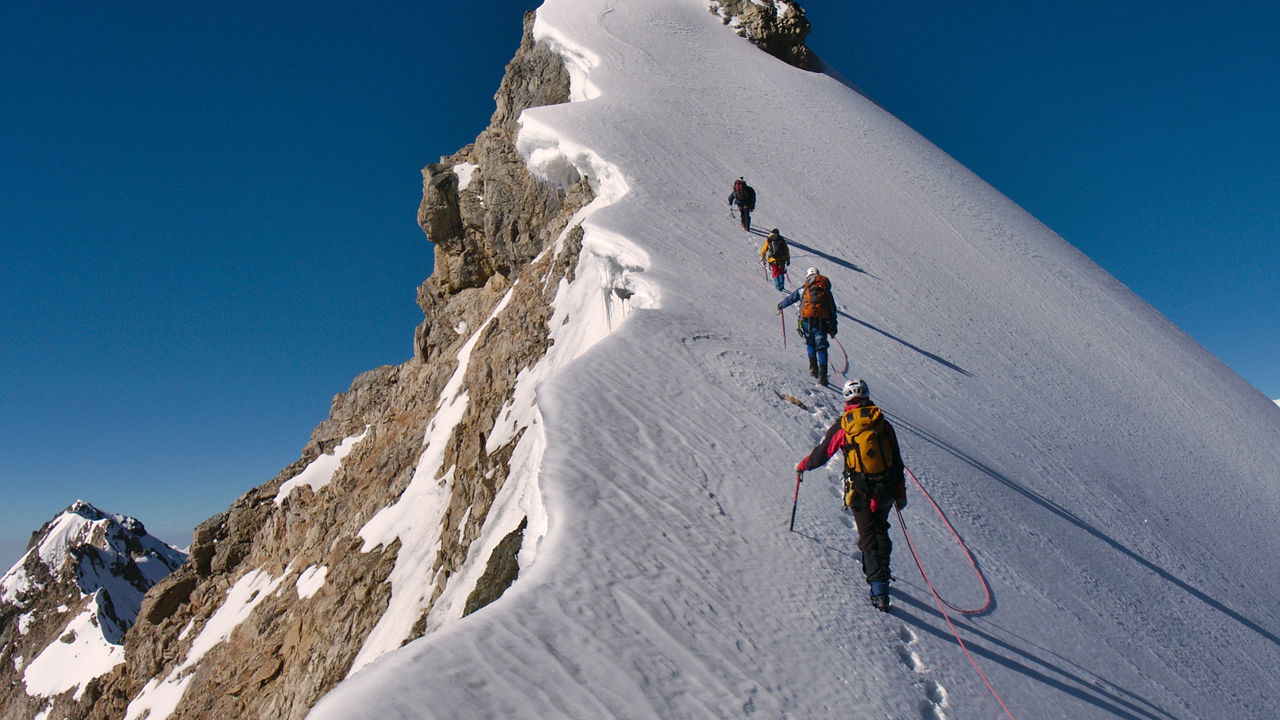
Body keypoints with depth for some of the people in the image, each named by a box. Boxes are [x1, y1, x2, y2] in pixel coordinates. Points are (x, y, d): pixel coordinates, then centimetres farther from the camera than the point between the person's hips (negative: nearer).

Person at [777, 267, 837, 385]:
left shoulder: (804, 289, 11)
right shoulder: (826, 290, 16)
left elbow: (790, 298, 21)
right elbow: (833, 310, 16)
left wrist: (780, 305, 41)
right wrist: (833, 328, 20)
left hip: (807, 321, 0)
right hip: (822, 322, 0)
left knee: (810, 343, 23)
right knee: (821, 348, 4)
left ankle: (813, 367, 9)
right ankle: (822, 374, -9)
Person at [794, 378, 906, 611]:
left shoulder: (842, 425, -7)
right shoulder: (883, 423, 2)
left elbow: (821, 454, 1)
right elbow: (897, 461, 6)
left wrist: (802, 466, 20)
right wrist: (901, 493, 16)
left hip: (860, 493, -3)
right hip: (886, 491, 3)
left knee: (868, 537, 3)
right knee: (880, 530, 23)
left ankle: (879, 592, -2)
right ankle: (879, 573, 28)